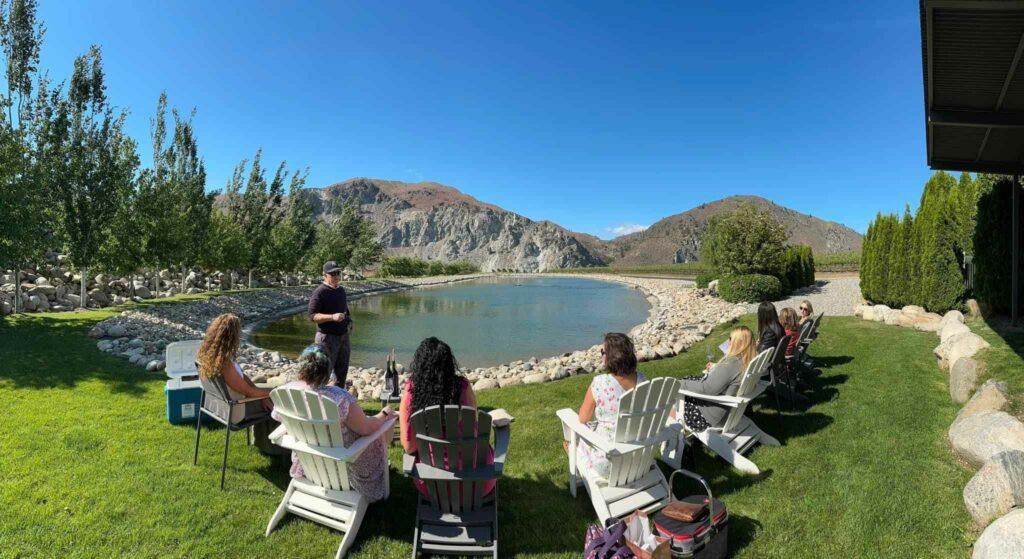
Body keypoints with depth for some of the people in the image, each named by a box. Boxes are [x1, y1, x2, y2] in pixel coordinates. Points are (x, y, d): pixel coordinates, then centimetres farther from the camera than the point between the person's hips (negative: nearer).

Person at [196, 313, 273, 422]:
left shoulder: (208, 353, -7)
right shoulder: (225, 365, -36)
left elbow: (241, 375, 1)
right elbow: (249, 392, -24)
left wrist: (262, 396, 0)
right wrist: (270, 393, -6)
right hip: (233, 413, -8)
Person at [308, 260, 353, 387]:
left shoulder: (341, 290, 13)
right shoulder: (320, 292, -11)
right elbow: (313, 316, -17)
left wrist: (348, 321, 11)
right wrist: (332, 317, -28)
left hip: (343, 336, 8)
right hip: (327, 337, -7)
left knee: (342, 371, 14)